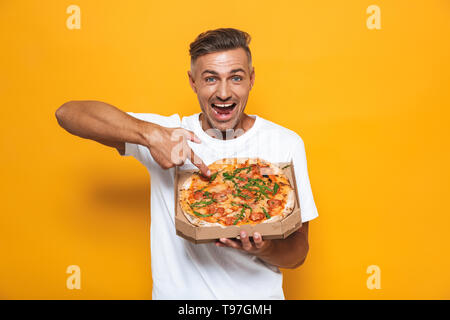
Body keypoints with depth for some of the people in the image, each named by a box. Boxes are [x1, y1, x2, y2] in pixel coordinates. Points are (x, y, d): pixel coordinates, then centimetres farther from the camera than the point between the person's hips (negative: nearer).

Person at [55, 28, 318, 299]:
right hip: (176, 292, 0)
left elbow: (298, 252, 1)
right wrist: (149, 133, -22)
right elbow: (68, 112, -9)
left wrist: (264, 249, -21)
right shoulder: (168, 133, -2)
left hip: (257, 295, 1)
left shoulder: (285, 144, -2)